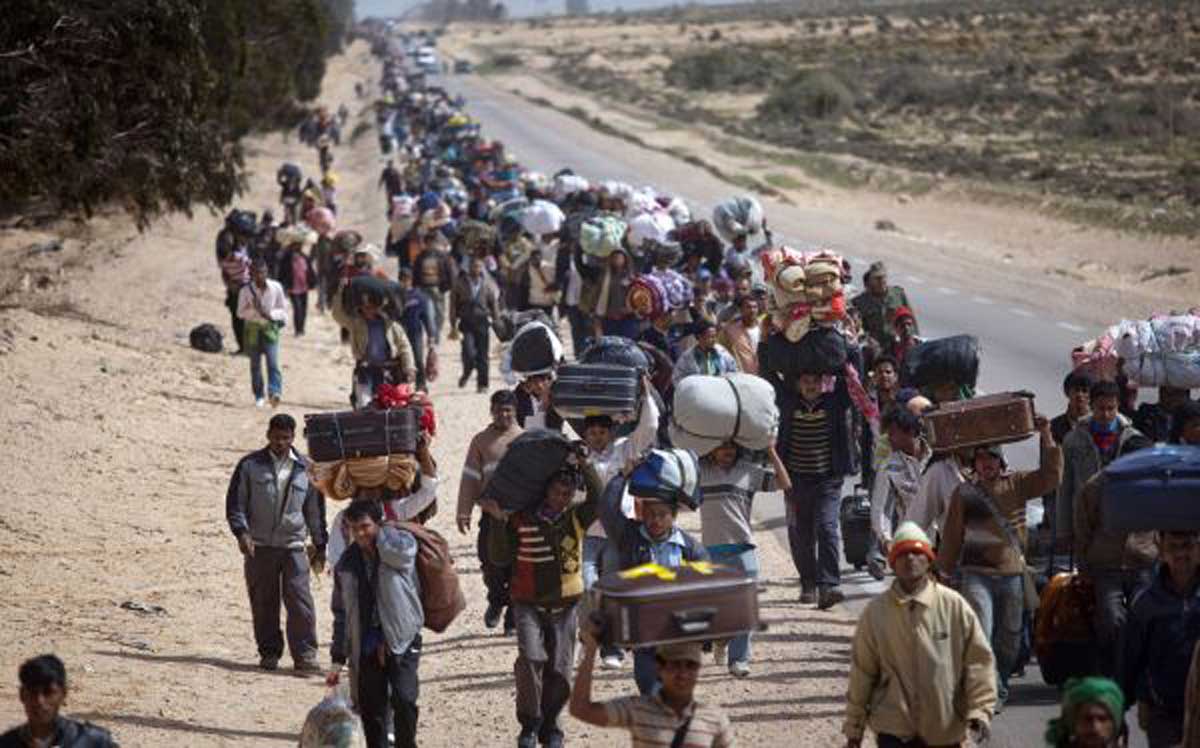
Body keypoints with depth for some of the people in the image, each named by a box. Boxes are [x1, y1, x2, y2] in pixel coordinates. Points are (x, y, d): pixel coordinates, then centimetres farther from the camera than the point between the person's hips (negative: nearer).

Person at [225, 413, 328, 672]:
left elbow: (315, 509, 16)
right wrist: (241, 532, -12)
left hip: (293, 546, 0)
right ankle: (269, 653, 17)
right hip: (259, 546, 0)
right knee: (263, 603, 5)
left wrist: (320, 544, 15)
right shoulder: (250, 465, 4)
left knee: (299, 600, -10)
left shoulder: (304, 469, 8)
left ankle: (304, 655, -7)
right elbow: (235, 502, 3)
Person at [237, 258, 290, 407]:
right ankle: (258, 396, 18)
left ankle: (275, 392, -27)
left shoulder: (276, 288, -4)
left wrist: (270, 314, -14)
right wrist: (253, 309, -19)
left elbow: (283, 309, 5)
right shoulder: (246, 290, -5)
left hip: (270, 327, -1)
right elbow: (240, 312, 0)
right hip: (253, 329, 1)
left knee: (273, 361, -16)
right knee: (255, 364, 7)